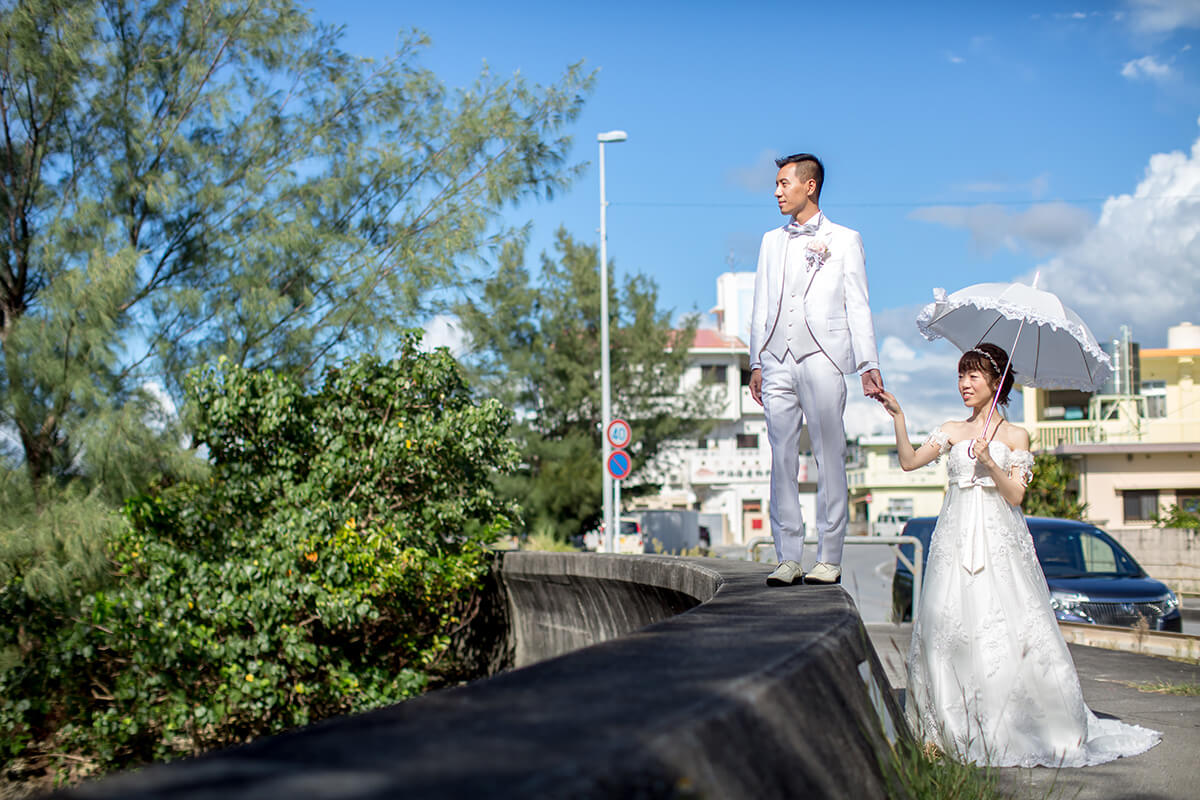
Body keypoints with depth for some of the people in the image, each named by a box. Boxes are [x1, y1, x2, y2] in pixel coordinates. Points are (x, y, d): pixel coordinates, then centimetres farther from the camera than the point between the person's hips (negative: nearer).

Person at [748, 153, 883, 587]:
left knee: (830, 459, -4)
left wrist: (868, 365, -3)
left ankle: (829, 559, 1)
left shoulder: (844, 240, 8)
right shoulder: (771, 241, 19)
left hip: (822, 360, -4)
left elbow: (858, 307, 5)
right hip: (777, 362, 4)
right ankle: (787, 558, 6)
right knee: (782, 460, 1)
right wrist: (756, 362, 11)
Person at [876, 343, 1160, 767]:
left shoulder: (1015, 436, 6)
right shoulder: (952, 431, 13)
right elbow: (909, 461, 2)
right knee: (950, 628, -6)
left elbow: (1015, 495, -3)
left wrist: (989, 461, -16)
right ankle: (957, 728, 1)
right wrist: (898, 417, -6)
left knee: (1008, 629, -10)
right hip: (956, 538, 2)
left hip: (999, 540, -2)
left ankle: (1011, 729, -1)